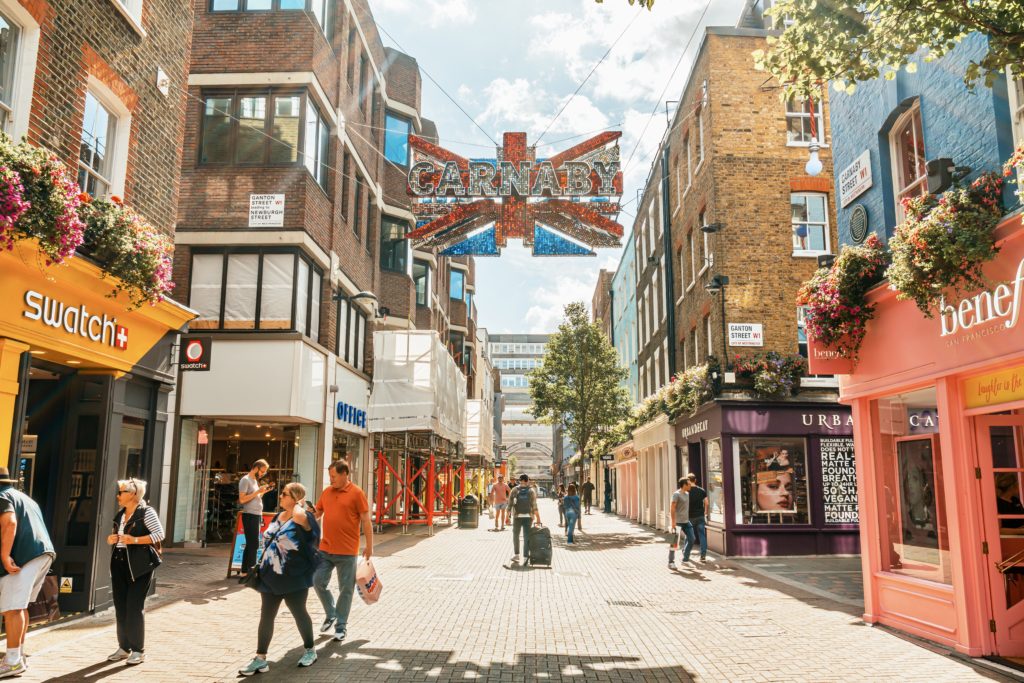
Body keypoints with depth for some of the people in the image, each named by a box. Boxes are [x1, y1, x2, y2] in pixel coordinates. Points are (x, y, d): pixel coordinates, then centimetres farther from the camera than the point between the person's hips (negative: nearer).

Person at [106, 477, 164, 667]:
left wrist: (135, 540, -23)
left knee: (134, 608, -5)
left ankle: (138, 651, 5)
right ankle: (124, 647, 23)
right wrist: (111, 540, 5)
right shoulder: (120, 515, 15)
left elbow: (159, 534, -15)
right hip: (119, 564, 8)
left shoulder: (146, 512, -9)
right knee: (120, 607, 10)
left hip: (139, 566, -8)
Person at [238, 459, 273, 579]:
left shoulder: (255, 480, 18)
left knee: (251, 544, 10)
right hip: (250, 516, -9)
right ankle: (247, 570, -4)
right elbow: (242, 499, -18)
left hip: (257, 515, 9)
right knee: (253, 544, -8)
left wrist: (264, 491, 6)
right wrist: (258, 491, -19)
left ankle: (245, 570, 16)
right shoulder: (245, 480, -10)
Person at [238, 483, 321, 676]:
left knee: (299, 613, 7)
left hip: (294, 578, -7)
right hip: (271, 577, 7)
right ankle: (260, 659, 14)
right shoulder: (278, 516, 10)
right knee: (266, 616, 6)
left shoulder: (304, 518, -14)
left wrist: (299, 503, -20)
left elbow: (297, 515, -41)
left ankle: (310, 650, 27)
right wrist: (262, 565, 19)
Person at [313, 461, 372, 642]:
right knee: (318, 582, 6)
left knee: (346, 589, 5)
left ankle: (341, 625, 19)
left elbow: (366, 520, -7)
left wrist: (369, 545, -6)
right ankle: (331, 614, 29)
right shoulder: (327, 492, 8)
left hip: (347, 552, -5)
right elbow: (316, 513, 18)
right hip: (325, 549, 5)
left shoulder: (356, 493, -8)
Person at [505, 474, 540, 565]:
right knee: (526, 537, 2)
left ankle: (517, 554, 21)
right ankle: (525, 556, -6)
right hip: (528, 516, 0)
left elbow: (510, 504, -3)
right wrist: (538, 518, 1)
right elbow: (534, 506, -4)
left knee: (515, 535, 17)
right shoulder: (531, 491, 0)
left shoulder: (514, 490, 1)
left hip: (517, 516, 0)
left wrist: (508, 516, 1)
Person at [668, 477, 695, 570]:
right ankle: (671, 562, 4)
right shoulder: (676, 494, -12)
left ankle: (685, 558, 21)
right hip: (678, 522, -8)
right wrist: (673, 522, -19)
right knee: (674, 542, -3)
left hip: (686, 521, 8)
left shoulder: (687, 494, 12)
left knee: (691, 539, 5)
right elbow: (672, 509, -15)